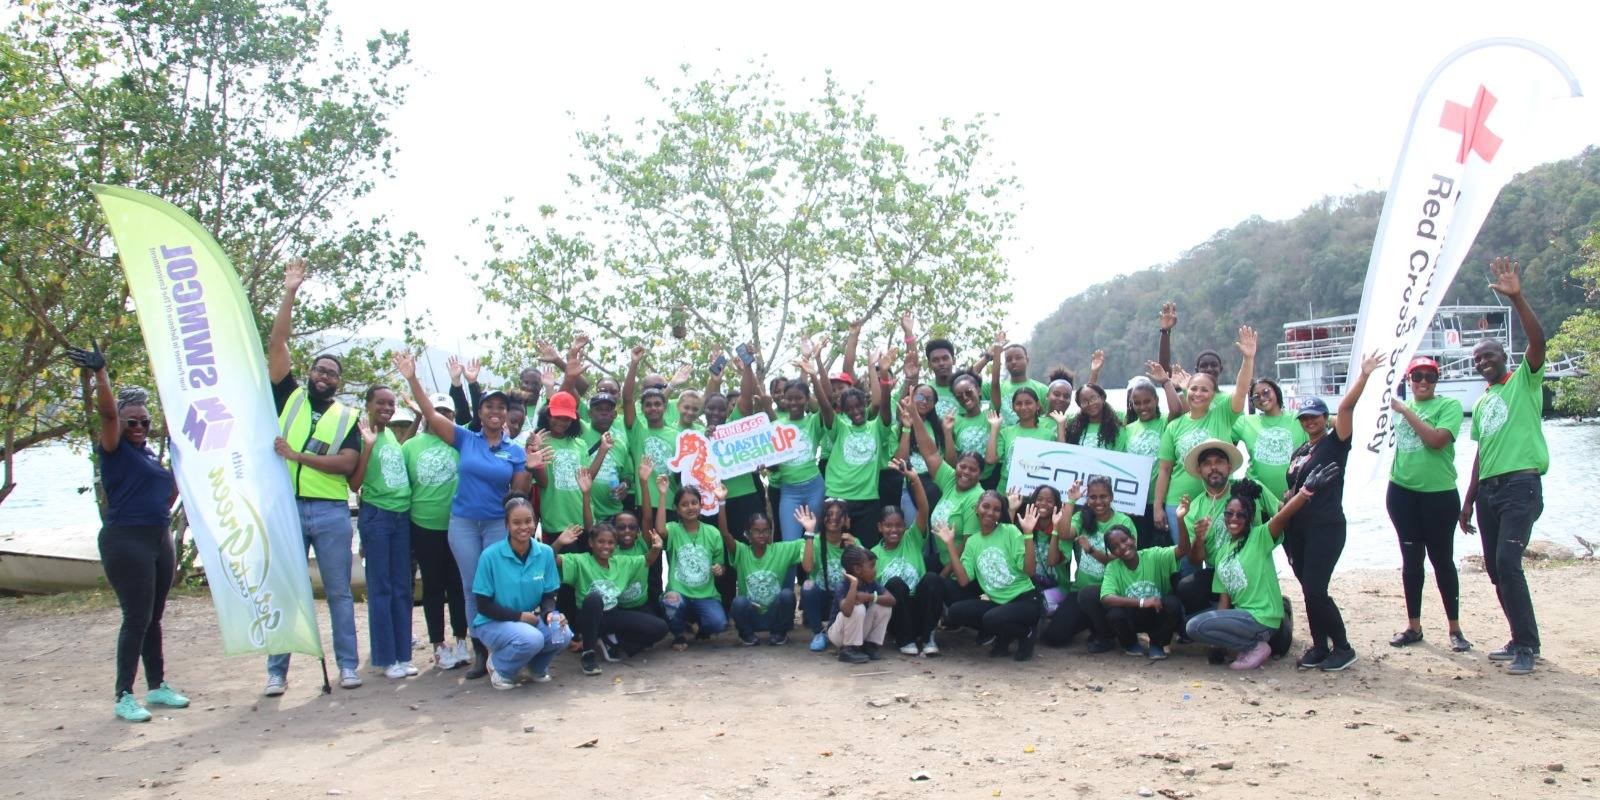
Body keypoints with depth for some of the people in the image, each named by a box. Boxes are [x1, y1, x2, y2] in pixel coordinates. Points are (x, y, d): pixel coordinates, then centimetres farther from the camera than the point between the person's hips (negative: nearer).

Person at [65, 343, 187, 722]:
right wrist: (100, 373, -35)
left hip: (159, 539, 7)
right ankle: (124, 697, -2)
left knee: (153, 617, 14)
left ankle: (157, 686, 23)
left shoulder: (149, 453, 15)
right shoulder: (114, 449, -5)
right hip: (126, 541, -7)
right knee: (136, 618, -9)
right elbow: (107, 412, -23)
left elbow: (168, 495, 22)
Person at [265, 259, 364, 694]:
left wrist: (297, 455, -13)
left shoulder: (348, 417, 6)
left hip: (331, 511, 0)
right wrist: (290, 294, -2)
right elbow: (276, 345, 2)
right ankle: (277, 671, 12)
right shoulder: (289, 397, 8)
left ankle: (347, 665, 12)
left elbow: (346, 463, -7)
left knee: (339, 591, 5)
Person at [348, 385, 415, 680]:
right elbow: (354, 484, -13)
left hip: (402, 515, 6)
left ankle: (403, 654, 15)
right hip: (376, 515, -6)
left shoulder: (393, 435, 11)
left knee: (402, 588, 8)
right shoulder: (362, 436, -7)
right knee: (380, 589, 0)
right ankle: (386, 658, 7)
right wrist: (368, 445, -20)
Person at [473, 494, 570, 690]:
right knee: (531, 638, -33)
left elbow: (548, 596, 1)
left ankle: (534, 667, 8)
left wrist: (549, 613, -21)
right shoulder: (490, 556, -16)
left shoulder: (545, 553, -6)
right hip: (494, 623, -4)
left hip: (532, 619, 4)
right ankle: (498, 665, 0)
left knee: (563, 634, -24)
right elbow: (482, 604, -12)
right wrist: (519, 616, -19)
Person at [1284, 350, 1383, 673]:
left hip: (1326, 527, -7)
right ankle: (1319, 646, 19)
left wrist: (1364, 375, -23)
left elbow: (1346, 407, -16)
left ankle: (1343, 648, 3)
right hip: (1298, 528, 7)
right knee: (1309, 590, 9)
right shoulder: (1299, 452, 16)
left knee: (1315, 591, -12)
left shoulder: (1335, 443, -3)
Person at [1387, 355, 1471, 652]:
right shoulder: (1399, 405, 9)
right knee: (1411, 560, 10)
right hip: (1403, 493, 4)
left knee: (1442, 560, 2)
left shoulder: (1449, 405, -5)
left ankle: (1455, 629, 13)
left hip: (1439, 494, -4)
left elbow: (1437, 439, -21)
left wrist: (1405, 411, -16)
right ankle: (1413, 626, 19)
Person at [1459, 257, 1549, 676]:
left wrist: (1516, 298, -28)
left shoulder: (1525, 380, 3)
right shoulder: (1481, 403, 21)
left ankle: (1527, 646, -12)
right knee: (1495, 568, 9)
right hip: (1488, 489, 8)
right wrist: (1468, 501, 19)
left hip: (1521, 484, -8)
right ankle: (1521, 640, 20)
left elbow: (1538, 340, -17)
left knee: (1508, 562, -19)